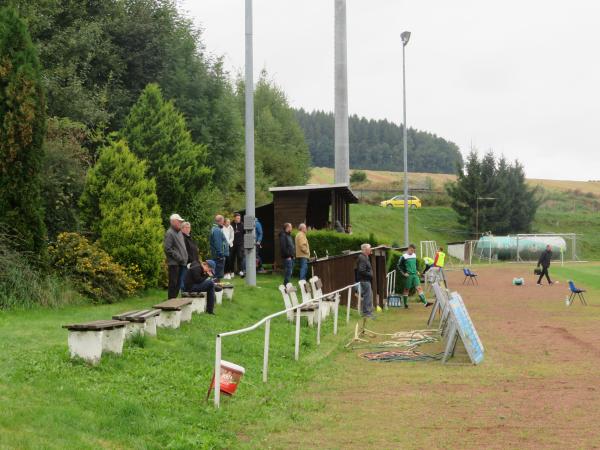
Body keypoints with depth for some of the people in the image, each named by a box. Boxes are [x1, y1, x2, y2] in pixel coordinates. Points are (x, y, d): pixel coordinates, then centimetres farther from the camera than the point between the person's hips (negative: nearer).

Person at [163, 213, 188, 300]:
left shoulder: (179, 232, 17)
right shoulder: (169, 233, -11)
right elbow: (167, 249, -18)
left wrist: (185, 258, 13)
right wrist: (178, 257, -17)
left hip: (181, 263, 9)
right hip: (174, 263, -9)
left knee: (178, 284, 12)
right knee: (173, 283, -7)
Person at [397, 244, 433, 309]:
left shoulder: (414, 255, 12)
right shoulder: (404, 257, -7)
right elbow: (399, 266, -5)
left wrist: (416, 271, 16)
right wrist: (404, 273, -11)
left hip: (415, 275, 5)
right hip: (408, 275, -5)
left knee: (419, 288, -4)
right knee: (406, 289, 5)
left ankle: (425, 302, -11)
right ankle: (405, 304, 18)